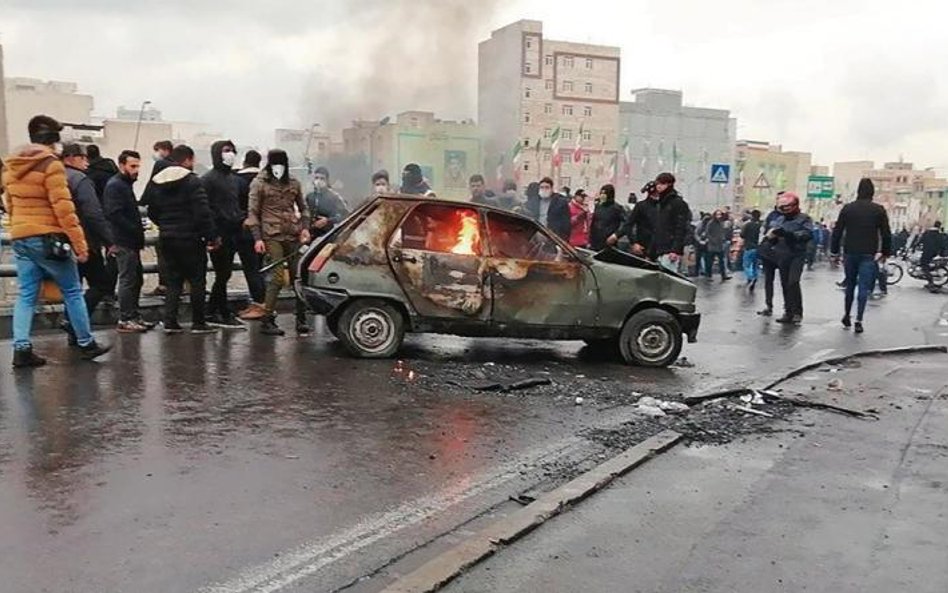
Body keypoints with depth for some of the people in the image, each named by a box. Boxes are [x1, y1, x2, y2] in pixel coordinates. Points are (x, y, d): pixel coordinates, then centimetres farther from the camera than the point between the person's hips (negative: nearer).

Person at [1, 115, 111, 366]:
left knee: (26, 295, 8)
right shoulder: (51, 165, -11)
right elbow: (63, 208, -17)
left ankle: (21, 348, 2)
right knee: (72, 292, 4)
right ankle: (86, 344, 11)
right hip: (48, 238, -7)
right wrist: (79, 243, -16)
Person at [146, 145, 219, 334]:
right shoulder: (192, 181, -12)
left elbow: (152, 212, 14)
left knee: (174, 280, 13)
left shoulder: (158, 183, 10)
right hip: (190, 239, -6)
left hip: (166, 239, 6)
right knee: (197, 280, 4)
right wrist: (212, 237, -13)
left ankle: (169, 320, 7)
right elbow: (203, 213, -18)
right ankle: (198, 323, 7)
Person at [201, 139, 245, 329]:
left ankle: (211, 313, 20)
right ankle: (225, 315, 4)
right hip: (218, 234, -8)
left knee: (224, 274, 11)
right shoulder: (208, 179, -7)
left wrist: (243, 218, 8)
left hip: (233, 233, 8)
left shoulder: (235, 179, 17)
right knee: (222, 274, -3)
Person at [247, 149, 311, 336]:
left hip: (293, 235, 4)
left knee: (298, 277, 3)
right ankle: (268, 321, -2)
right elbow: (253, 212, 1)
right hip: (272, 235, -4)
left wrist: (305, 227, 6)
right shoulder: (259, 184, 3)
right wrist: (257, 238, -8)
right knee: (278, 277, -11)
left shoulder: (293, 183, 14)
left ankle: (301, 319, 12)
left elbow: (303, 207, 22)